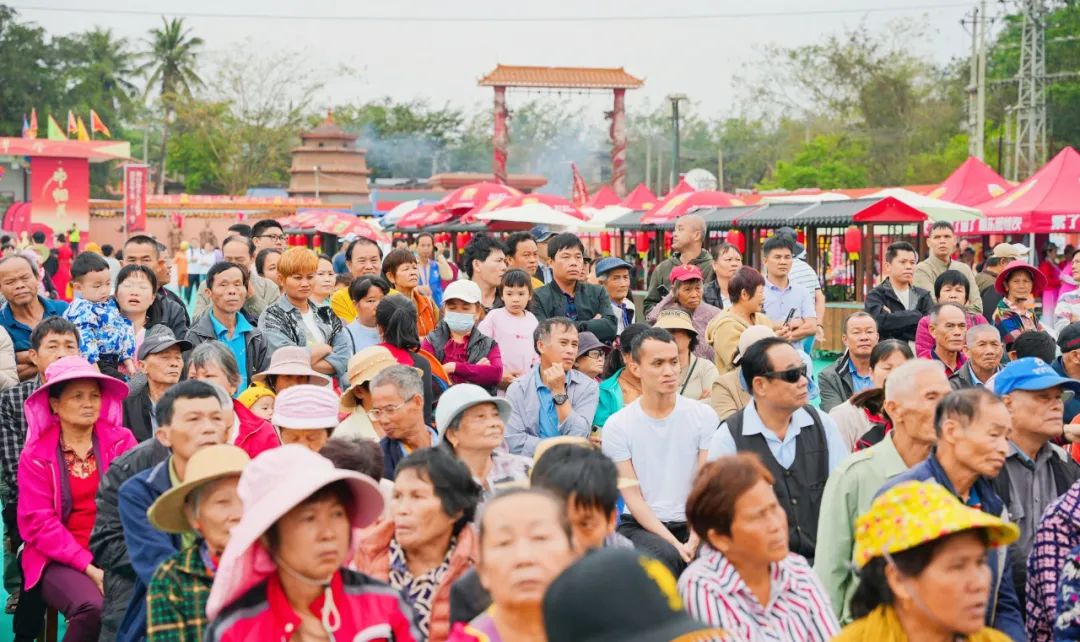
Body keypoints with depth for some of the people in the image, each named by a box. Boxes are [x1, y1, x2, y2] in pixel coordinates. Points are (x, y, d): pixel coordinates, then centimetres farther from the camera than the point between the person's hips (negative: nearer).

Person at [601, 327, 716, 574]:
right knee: (666, 556, -34)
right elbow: (633, 498, -4)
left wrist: (693, 542, -16)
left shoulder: (704, 415, 4)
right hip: (641, 526, -1)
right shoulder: (617, 426, 0)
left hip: (693, 524, 2)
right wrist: (674, 544, -16)